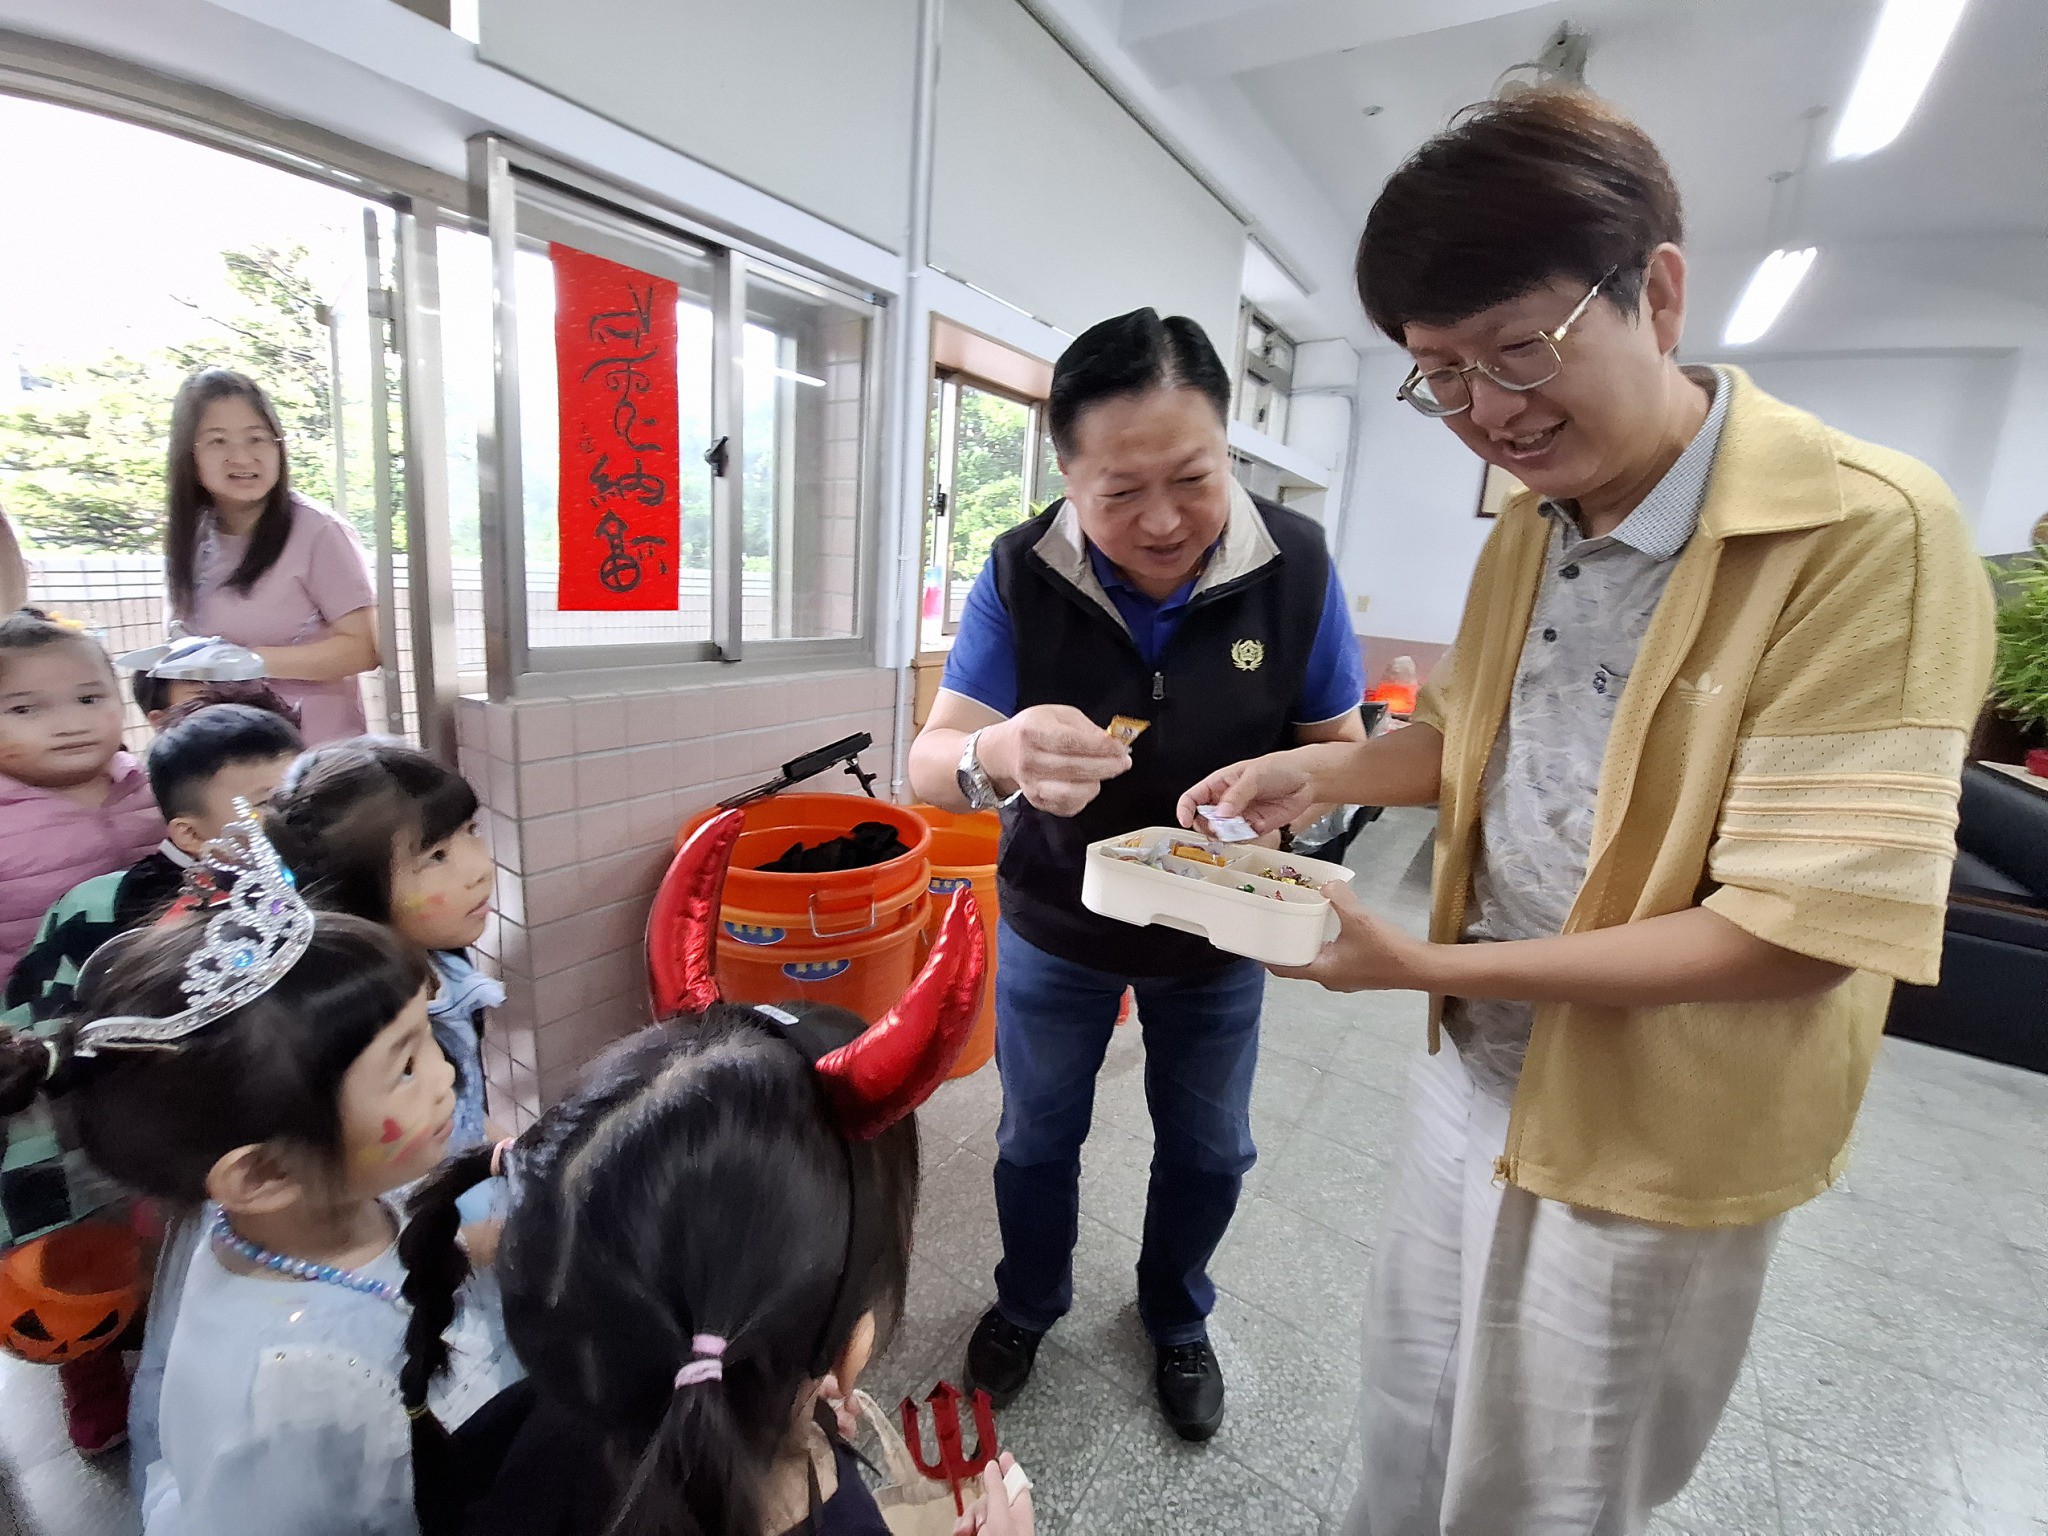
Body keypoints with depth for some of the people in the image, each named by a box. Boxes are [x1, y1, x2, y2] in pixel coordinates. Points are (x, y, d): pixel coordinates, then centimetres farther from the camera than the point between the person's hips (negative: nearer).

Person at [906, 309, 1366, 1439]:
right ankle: (1029, 1303, 54)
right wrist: (996, 757, -49)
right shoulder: (1021, 574, -20)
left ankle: (1176, 1317, 55)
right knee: (1037, 1139, 21)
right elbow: (930, 762, -24)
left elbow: (1342, 744, -9)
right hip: (1055, 922, 0)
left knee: (1208, 1150, 22)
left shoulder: (1295, 563, -18)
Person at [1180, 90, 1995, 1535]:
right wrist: (1317, 771, -7)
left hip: (1650, 1144, -5)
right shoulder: (1527, 527, 1)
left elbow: (1803, 930, -25)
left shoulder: (1870, 532, -22)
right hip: (1478, 1070, 6)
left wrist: (1429, 965, -26)